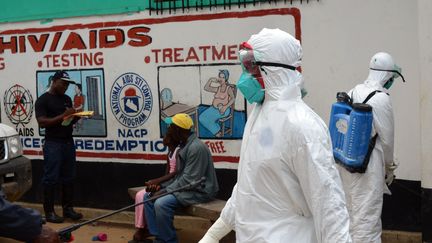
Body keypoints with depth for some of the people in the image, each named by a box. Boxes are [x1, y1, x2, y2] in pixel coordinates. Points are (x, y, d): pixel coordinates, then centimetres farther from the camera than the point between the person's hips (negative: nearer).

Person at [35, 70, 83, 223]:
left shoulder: (67, 99, 14)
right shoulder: (43, 100, -5)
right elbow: (42, 122, -15)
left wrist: (76, 116, -2)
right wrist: (62, 116, -21)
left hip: (68, 142, 7)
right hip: (53, 144, -6)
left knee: (68, 178, 9)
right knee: (51, 179, -2)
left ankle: (68, 208, 18)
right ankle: (49, 212, 4)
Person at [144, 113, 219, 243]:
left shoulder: (196, 147, -21)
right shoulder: (185, 145, 10)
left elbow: (189, 180, -24)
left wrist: (166, 191, -18)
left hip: (199, 191, -10)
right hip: (184, 186, 10)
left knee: (161, 204, -27)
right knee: (148, 196, 4)